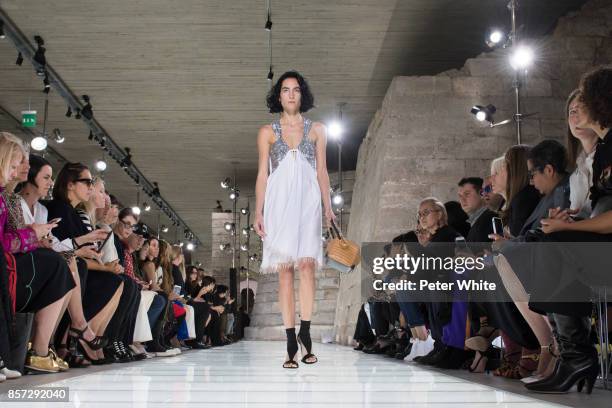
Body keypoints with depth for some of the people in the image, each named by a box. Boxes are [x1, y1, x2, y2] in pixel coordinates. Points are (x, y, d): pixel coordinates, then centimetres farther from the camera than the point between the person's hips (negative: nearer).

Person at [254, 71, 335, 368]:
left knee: (307, 263, -16)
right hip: (279, 203, 0)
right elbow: (262, 174, 8)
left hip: (308, 202, 0)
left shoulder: (316, 130, 12)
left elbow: (322, 172, 11)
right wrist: (258, 212, 0)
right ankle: (291, 342, -2)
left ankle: (304, 332, -7)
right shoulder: (267, 132, 10)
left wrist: (327, 207, 1)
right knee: (285, 268, -4)